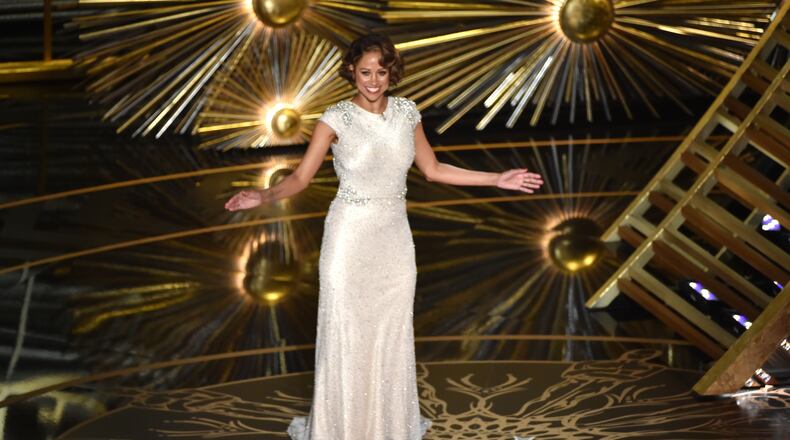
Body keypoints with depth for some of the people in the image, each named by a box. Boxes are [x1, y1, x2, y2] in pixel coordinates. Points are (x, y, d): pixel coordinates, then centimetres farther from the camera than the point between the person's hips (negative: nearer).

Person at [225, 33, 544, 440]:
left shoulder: (406, 112, 1)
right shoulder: (336, 118, -11)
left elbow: (433, 170, 10)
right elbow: (300, 178, -12)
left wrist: (497, 180, 8)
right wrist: (263, 196, -32)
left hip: (394, 239, 4)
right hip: (350, 238, -4)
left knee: (393, 335, 13)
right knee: (345, 336, 4)